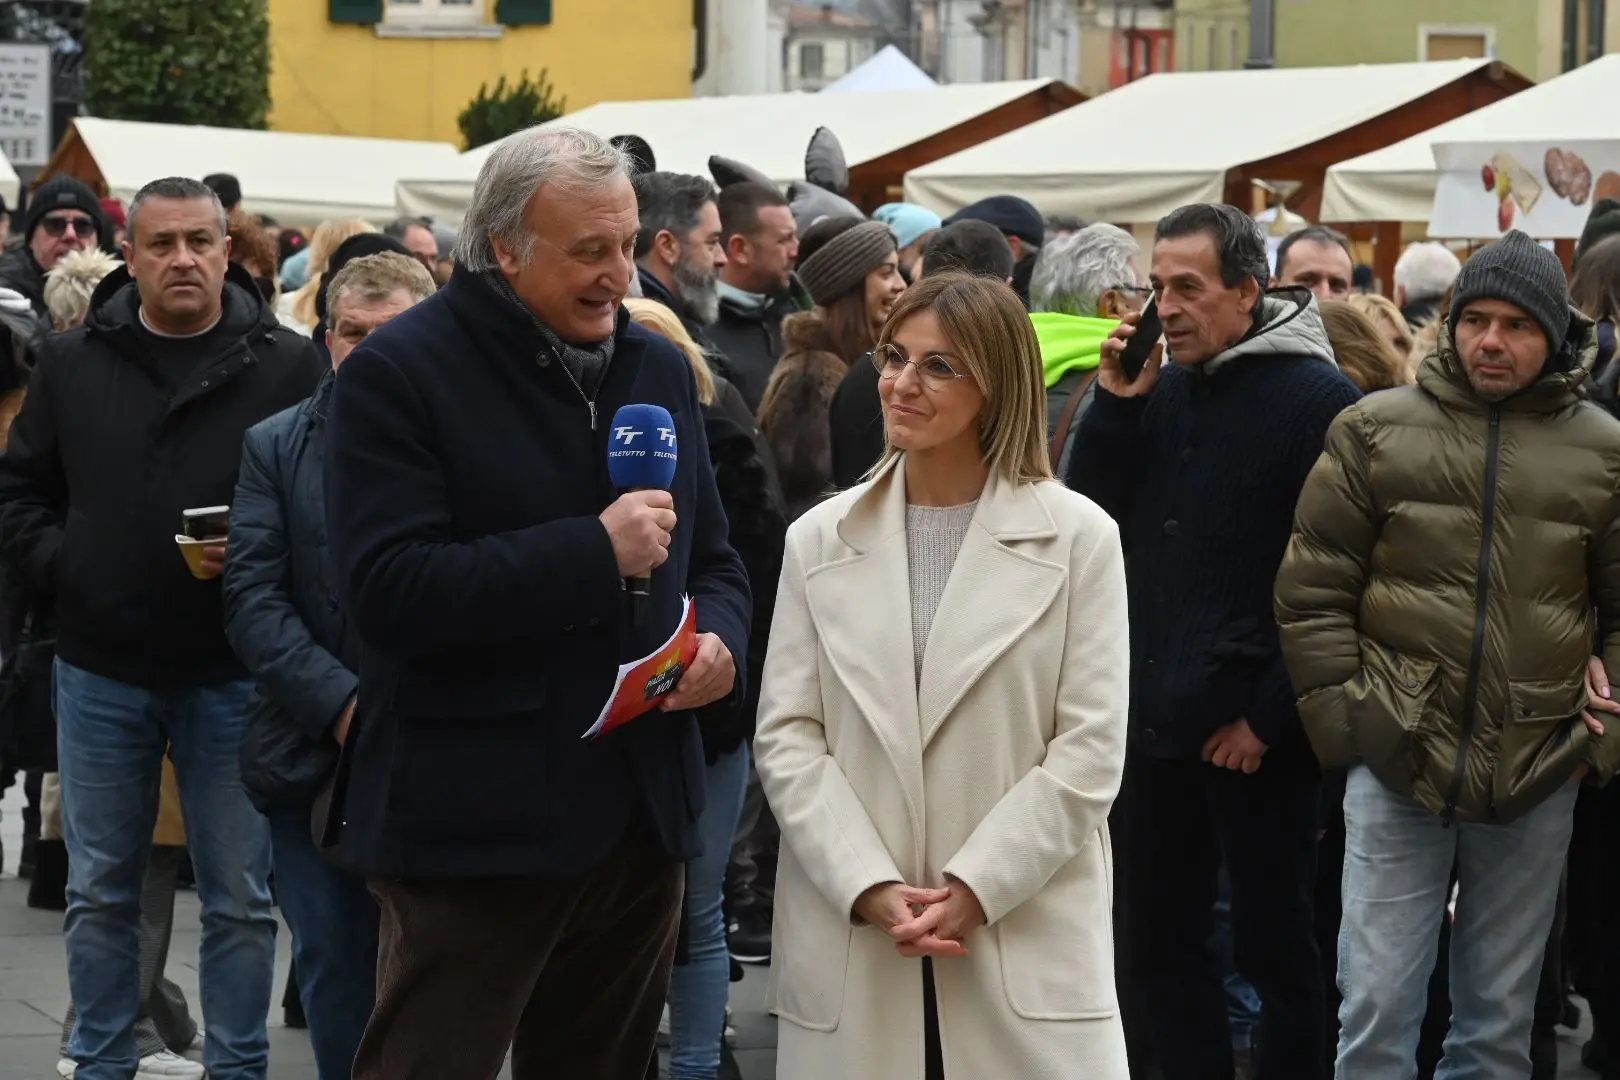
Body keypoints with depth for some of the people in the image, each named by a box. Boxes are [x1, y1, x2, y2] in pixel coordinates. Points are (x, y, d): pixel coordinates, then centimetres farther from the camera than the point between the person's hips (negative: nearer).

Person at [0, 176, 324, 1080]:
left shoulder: (288, 366, -3)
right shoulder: (73, 362, 5)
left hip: (232, 673, -2)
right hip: (101, 669, 2)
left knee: (241, 898, 6)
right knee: (100, 893, 11)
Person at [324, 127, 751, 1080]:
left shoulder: (660, 368, 13)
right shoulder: (400, 372, -9)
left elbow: (715, 561, 23)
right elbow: (387, 588, -20)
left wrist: (721, 638, -1)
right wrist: (593, 554, -22)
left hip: (642, 820, 7)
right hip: (474, 824, -6)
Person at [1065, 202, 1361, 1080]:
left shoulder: (1316, 399, -10)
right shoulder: (1159, 390, 9)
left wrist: (1271, 717, -13)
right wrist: (1116, 406, -6)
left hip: (1253, 732, -6)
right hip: (1154, 719, 6)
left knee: (1274, 945, 6)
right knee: (1157, 941, 12)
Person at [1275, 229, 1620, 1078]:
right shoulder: (1376, 430, 0)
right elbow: (1313, 592, 2)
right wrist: (1346, 720, -4)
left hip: (1538, 782, 1)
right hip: (1395, 767, -1)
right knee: (1378, 1008, 1)